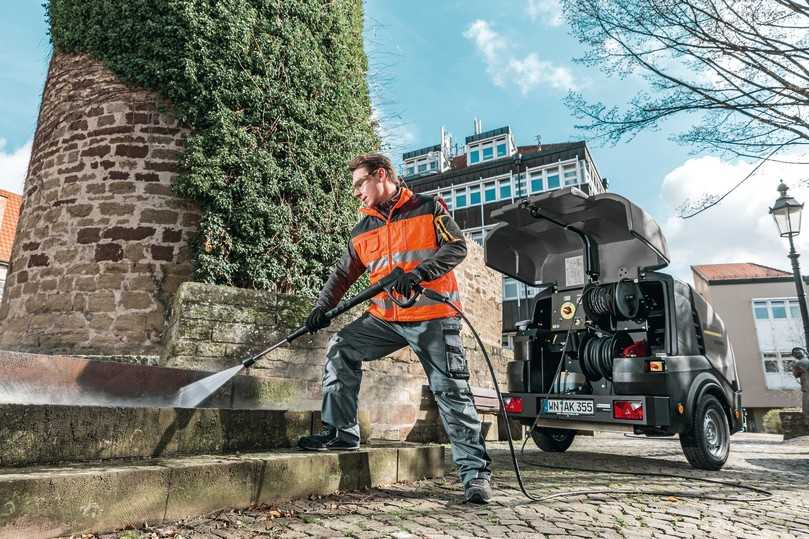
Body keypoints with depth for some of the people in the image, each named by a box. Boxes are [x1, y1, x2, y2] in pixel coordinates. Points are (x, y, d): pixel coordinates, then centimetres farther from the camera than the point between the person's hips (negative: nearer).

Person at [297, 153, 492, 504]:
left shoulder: (428, 208, 1)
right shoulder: (362, 231, 14)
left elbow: (457, 247, -8)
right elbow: (343, 274, 15)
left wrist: (419, 272, -23)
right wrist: (323, 306, -1)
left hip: (434, 318, -5)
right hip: (386, 318, 6)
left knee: (451, 391, -7)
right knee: (341, 348, -3)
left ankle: (475, 471, 4)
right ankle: (341, 432, 7)